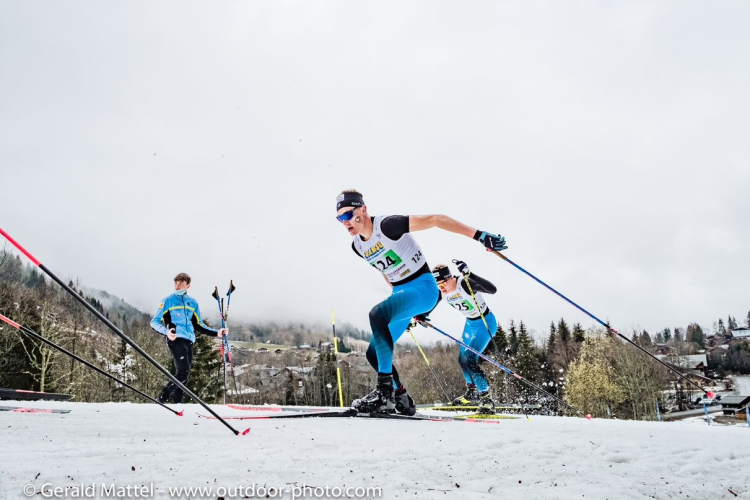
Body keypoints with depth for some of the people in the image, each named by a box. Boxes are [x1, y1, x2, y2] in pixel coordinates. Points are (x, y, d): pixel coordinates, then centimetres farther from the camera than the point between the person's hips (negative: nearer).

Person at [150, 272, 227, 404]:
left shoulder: (193, 303, 18)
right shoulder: (168, 301, 5)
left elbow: (198, 325, 24)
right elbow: (155, 322, 3)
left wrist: (216, 333, 15)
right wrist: (166, 331, -17)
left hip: (189, 342, 6)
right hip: (175, 340, -6)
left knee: (185, 375, 6)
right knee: (183, 371, -20)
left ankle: (177, 403, 12)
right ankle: (162, 398, -12)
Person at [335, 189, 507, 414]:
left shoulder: (387, 225, -20)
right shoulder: (357, 246, 4)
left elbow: (435, 219, -22)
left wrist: (479, 235, -28)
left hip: (423, 287, -8)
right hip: (402, 293, 9)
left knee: (377, 314, -34)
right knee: (374, 353, 5)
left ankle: (385, 392, -30)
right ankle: (401, 399, 23)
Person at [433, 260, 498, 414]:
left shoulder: (464, 284, -32)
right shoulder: (441, 291, -11)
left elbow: (492, 289, -45)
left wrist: (469, 275, -53)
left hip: (486, 322, -8)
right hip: (470, 323, 9)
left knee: (469, 359, -19)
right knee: (463, 359, 18)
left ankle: (487, 400, -8)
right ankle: (472, 394, 40)